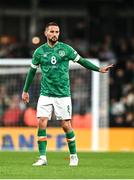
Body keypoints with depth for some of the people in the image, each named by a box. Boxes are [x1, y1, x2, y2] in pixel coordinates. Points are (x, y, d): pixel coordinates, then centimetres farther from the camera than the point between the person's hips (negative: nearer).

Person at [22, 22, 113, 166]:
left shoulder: (65, 49, 0)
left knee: (66, 126, -2)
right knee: (41, 123, -10)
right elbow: (32, 71, 13)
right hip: (45, 94, 1)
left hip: (63, 94, -1)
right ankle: (42, 157, -4)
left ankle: (73, 156, 15)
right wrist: (25, 91, 17)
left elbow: (81, 61, 8)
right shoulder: (40, 51, 4)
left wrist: (99, 69, 2)